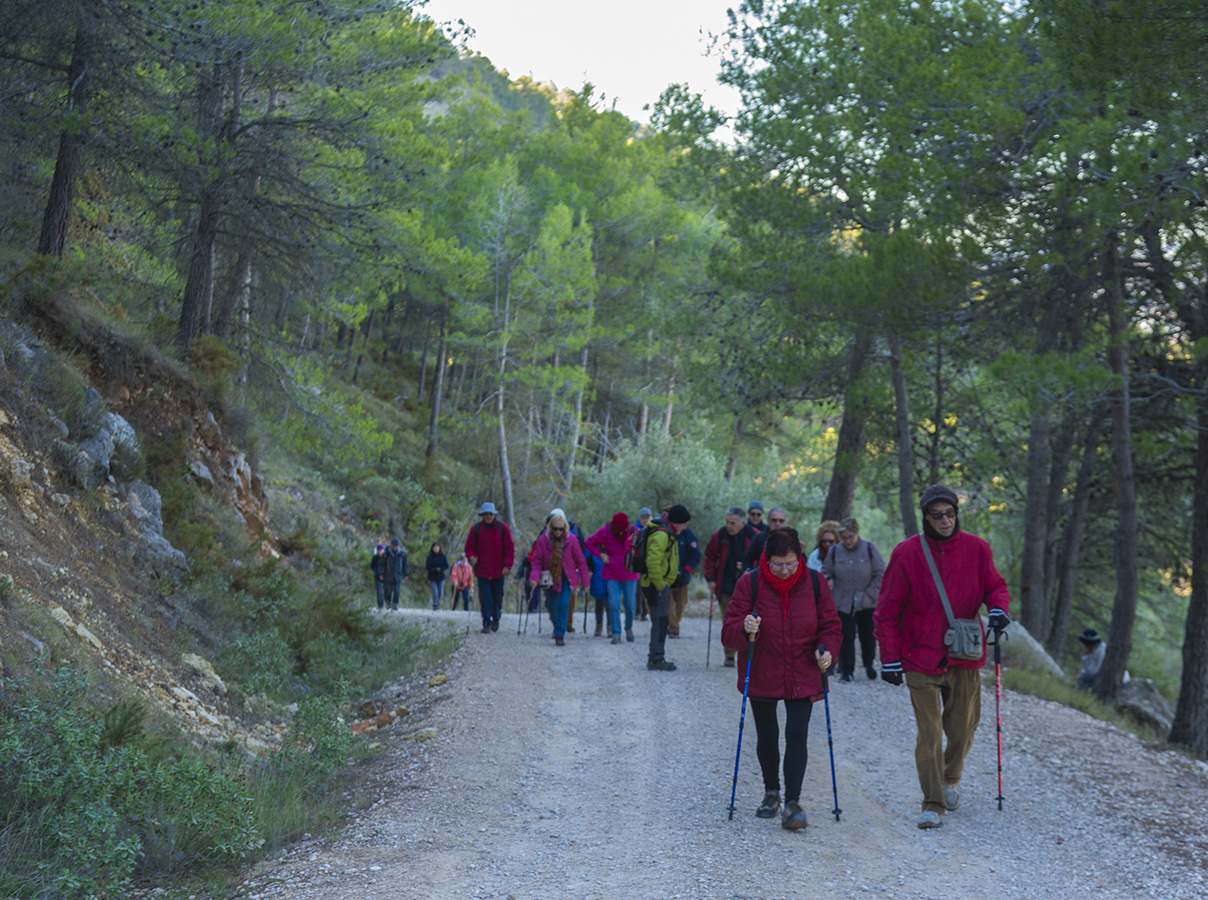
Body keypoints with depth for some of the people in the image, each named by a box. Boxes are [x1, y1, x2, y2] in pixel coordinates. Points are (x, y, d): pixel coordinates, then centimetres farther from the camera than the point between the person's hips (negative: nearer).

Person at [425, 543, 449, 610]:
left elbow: (447, 565, -5)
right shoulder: (430, 557, -8)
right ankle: (435, 605, 9)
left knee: (441, 592, 7)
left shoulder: (443, 556, -2)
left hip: (440, 577, 2)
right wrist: (435, 569, -23)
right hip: (432, 577, -2)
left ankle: (438, 603, 34)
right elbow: (427, 567, -11)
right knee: (435, 592, -11)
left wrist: (440, 569, -21)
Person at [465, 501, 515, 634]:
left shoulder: (503, 528, 0)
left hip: (498, 570, 0)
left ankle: (496, 619, 30)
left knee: (497, 597, 9)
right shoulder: (476, 529, 1)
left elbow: (509, 548, 2)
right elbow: (469, 547, 6)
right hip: (482, 571, 0)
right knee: (485, 597, -4)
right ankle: (486, 623, 4)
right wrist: (471, 556, -16)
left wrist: (507, 565, -7)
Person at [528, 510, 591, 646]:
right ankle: (557, 626, 40)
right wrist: (534, 577, -21)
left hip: (567, 578, -2)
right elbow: (537, 561, -5)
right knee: (551, 606, 10)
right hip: (551, 578, 2)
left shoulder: (571, 540, -12)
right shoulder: (543, 540, -9)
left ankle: (560, 635, -8)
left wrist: (585, 580, -4)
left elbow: (580, 561, -4)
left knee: (563, 605, -15)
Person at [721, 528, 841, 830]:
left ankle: (793, 802, -3)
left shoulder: (814, 582, -6)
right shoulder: (749, 584, -12)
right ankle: (771, 793, 33)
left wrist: (826, 649, -17)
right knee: (767, 736, 13)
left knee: (797, 735, -8)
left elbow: (830, 624, 3)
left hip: (803, 677, 0)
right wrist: (744, 630, -36)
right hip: (761, 677, 0)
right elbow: (729, 632, -14)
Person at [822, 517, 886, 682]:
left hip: (867, 604, 0)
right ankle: (846, 671, 7)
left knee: (868, 636, 8)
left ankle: (869, 665, 34)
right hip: (844, 603, 0)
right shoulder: (835, 551, -3)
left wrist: (870, 594, -8)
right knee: (846, 637, -3)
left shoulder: (869, 548, -7)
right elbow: (826, 573, 8)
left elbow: (880, 574, -3)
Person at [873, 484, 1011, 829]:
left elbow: (995, 586, 13)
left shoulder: (976, 548, -1)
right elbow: (887, 611, -3)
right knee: (929, 734, -6)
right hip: (921, 660, -3)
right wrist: (890, 658, -6)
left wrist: (998, 608, -11)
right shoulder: (907, 554, -8)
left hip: (964, 658, 3)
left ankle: (951, 779, 39)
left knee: (963, 729, 11)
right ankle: (933, 804, 1)